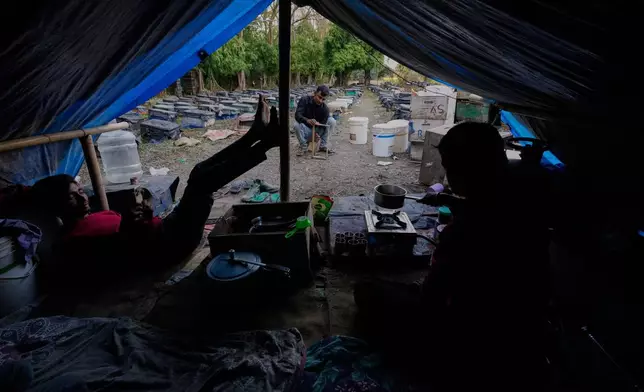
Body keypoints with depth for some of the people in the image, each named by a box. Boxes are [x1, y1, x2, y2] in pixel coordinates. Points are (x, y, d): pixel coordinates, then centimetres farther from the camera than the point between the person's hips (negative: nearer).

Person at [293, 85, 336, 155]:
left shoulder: (325, 108, -11)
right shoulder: (304, 100, -16)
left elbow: (322, 124, -12)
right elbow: (297, 115, -28)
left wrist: (318, 133, -34)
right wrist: (307, 120, -49)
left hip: (317, 131, 2)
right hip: (306, 131, -2)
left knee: (332, 121, -17)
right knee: (297, 125, -34)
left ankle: (323, 146, -8)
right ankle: (303, 146, -10)